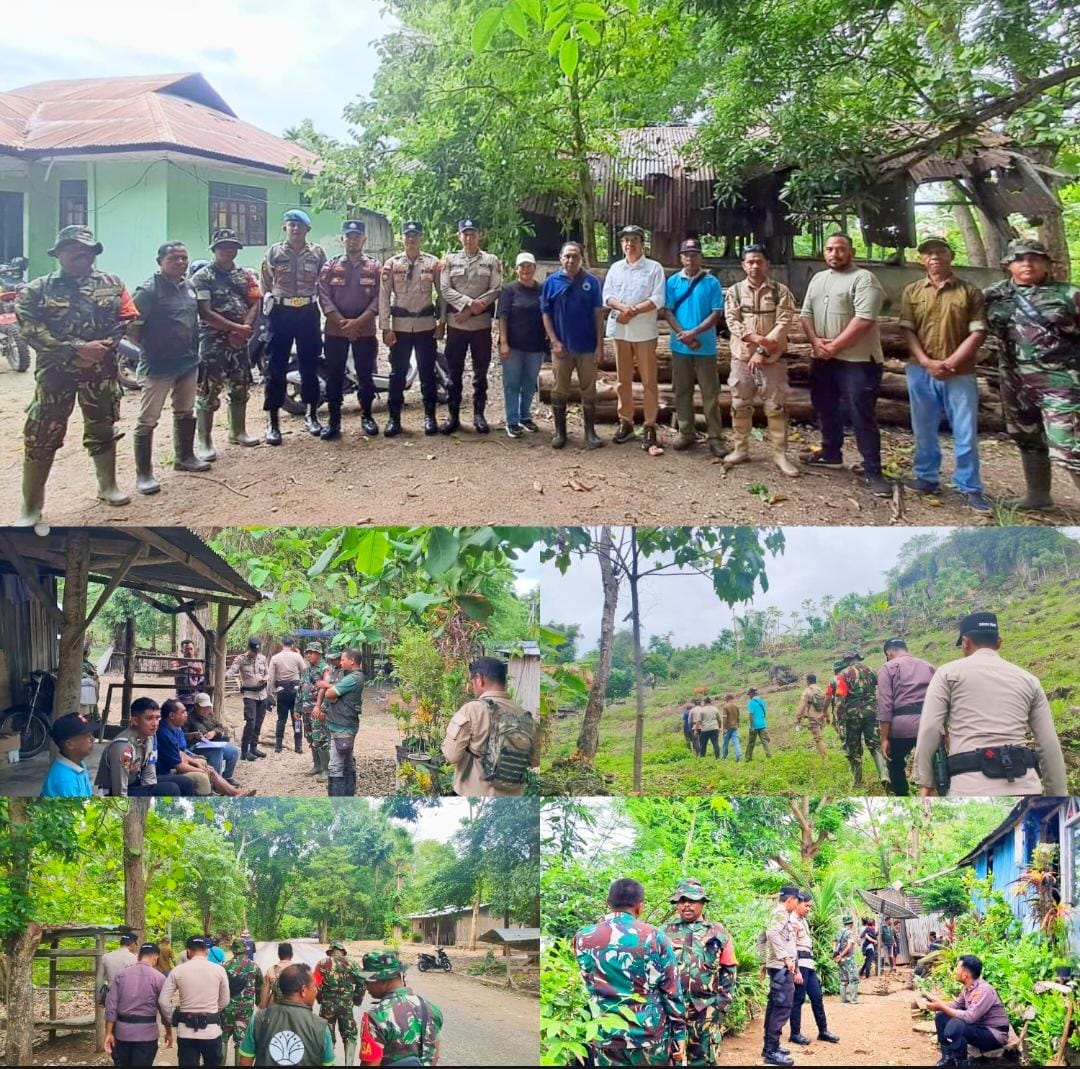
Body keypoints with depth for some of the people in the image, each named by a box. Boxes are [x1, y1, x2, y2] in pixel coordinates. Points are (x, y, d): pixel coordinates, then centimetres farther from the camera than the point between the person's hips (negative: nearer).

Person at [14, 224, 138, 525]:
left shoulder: (111, 284, 7)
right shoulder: (36, 290, -1)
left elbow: (128, 320, 1)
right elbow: (31, 330, -11)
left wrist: (105, 345, -15)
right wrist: (76, 348, -19)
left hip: (102, 370, 2)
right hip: (55, 371, -2)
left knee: (102, 430, 15)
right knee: (40, 437, -4)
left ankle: (108, 486, 34)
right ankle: (31, 508, 2)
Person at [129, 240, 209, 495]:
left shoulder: (189, 286, 8)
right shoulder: (149, 290, -16)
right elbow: (130, 326, -18)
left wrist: (193, 346, 13)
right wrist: (149, 347, -9)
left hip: (188, 362, 8)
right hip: (158, 366, -8)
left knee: (185, 413, 22)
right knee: (148, 421, -3)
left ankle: (184, 457, 40)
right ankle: (144, 473, 1)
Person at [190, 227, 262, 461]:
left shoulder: (245, 275, 10)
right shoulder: (202, 277, -6)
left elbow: (255, 304, 4)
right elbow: (205, 313, -14)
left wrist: (243, 330, -13)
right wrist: (237, 327, -17)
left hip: (240, 340, 6)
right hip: (212, 341, -6)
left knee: (240, 387, 14)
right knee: (208, 391, -8)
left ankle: (238, 431, 30)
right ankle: (203, 441, -6)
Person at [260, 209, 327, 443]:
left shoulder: (317, 253, 5)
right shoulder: (273, 252, 2)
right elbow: (265, 285, 6)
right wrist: (267, 307, 1)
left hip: (308, 313, 1)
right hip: (281, 313, -1)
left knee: (310, 365, 8)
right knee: (276, 367, -1)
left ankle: (312, 415, 21)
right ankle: (272, 422, 3)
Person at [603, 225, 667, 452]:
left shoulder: (654, 268, -1)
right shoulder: (615, 268, 11)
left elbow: (657, 300, -9)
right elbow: (607, 296, 3)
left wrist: (633, 312, -16)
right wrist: (623, 307, -17)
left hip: (644, 331, -4)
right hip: (620, 330, 4)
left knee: (648, 381, -3)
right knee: (623, 380, 11)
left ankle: (650, 428, -1)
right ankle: (625, 423, 21)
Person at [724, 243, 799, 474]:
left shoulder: (781, 291, 0)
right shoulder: (734, 291, 5)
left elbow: (785, 323, -8)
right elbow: (732, 321, -4)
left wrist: (763, 350, -16)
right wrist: (755, 338, -20)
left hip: (772, 358, -2)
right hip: (742, 356, 2)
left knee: (776, 406, -1)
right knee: (740, 405, 7)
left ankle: (780, 454, 5)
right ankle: (741, 449, 19)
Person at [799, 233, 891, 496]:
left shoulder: (863, 279, -11)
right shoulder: (818, 279, 14)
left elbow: (864, 319, -20)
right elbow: (806, 313, 11)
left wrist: (835, 346, -18)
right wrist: (815, 341, -7)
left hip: (857, 360, -8)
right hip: (822, 359, 8)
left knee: (861, 416, -7)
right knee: (826, 409, 19)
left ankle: (873, 471, -3)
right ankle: (831, 454, 36)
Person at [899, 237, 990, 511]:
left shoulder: (970, 292, 1)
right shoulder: (912, 291, 7)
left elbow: (977, 333, -4)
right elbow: (908, 331, 2)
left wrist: (950, 363, -13)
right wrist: (927, 362, -12)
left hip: (960, 373, -2)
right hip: (921, 372, 2)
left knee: (966, 432, 0)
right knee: (923, 430, 10)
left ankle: (970, 488, 8)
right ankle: (927, 477, 24)